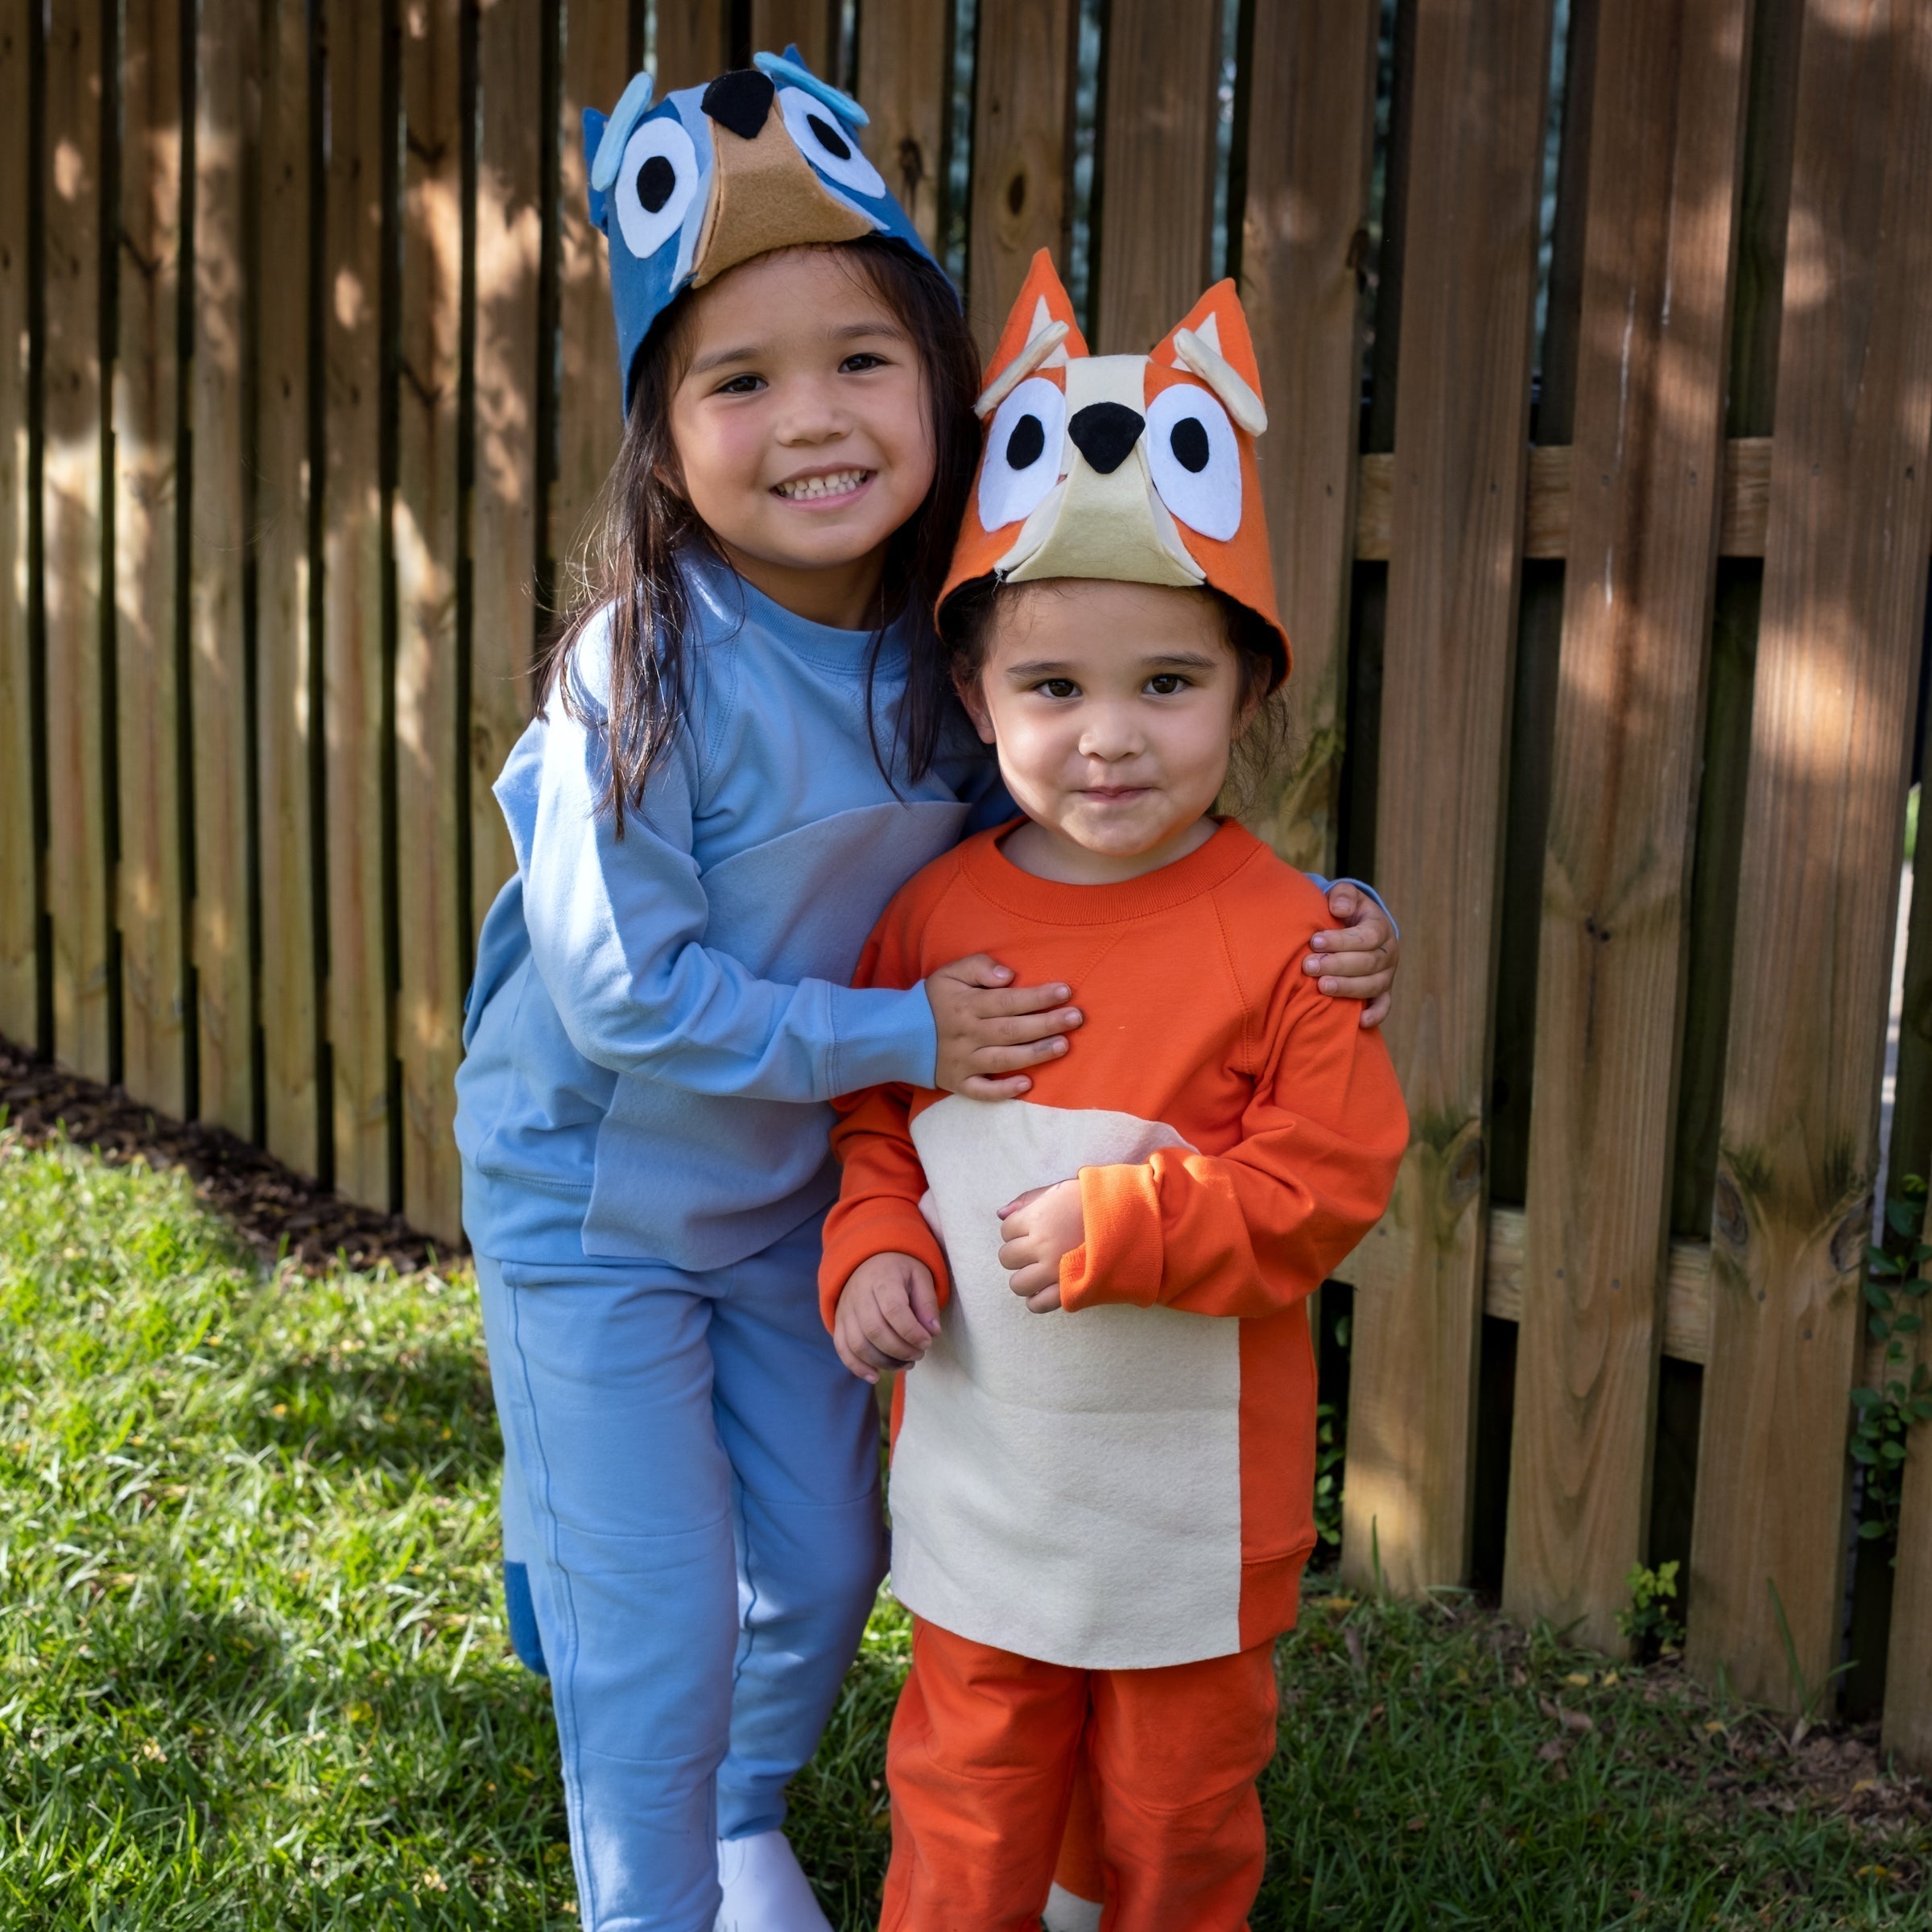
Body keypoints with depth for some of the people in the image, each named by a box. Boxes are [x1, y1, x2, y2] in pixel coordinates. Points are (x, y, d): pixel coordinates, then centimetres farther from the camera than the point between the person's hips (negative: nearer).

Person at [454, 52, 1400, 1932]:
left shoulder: (949, 655, -10)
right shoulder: (650, 665, -26)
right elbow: (627, 994, -27)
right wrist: (903, 1040, -23)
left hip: (787, 1195, 6)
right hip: (589, 1198, -5)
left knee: (822, 1570, 20)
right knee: (656, 1630, 3)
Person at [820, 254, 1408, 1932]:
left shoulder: (1280, 935, -16)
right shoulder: (937, 911, -4)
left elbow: (1325, 1183, -16)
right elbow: (874, 1114, 8)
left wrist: (1115, 1228, -25)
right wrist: (876, 1248, -9)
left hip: (1197, 1492, -2)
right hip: (979, 1466, 3)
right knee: (968, 1791, 18)